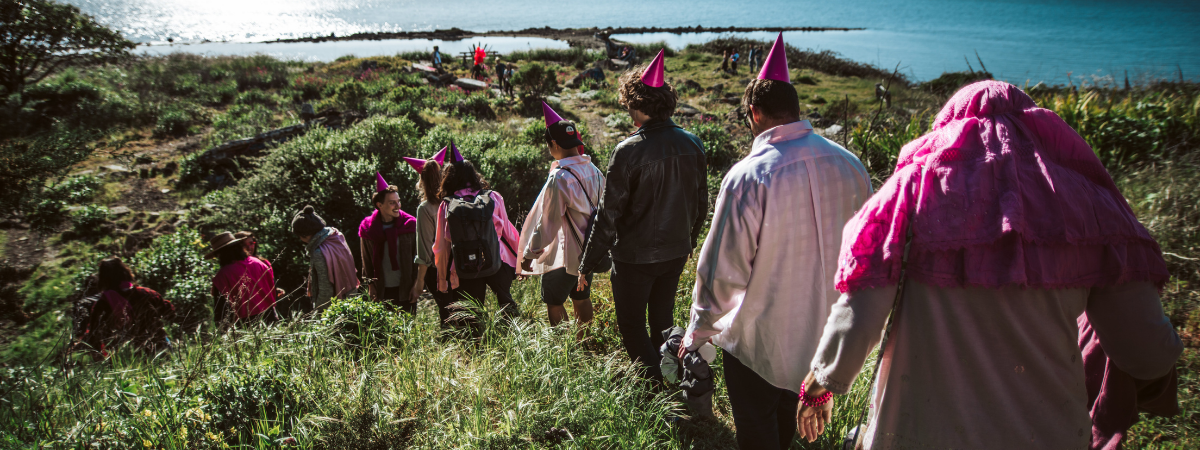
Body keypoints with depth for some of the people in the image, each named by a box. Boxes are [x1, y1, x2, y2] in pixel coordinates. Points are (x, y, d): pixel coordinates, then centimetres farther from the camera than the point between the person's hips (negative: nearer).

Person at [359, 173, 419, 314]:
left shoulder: (409, 224, -2)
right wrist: (371, 285, 5)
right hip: (381, 291, 1)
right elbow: (367, 262, 9)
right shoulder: (367, 228, 1)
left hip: (405, 289, -1)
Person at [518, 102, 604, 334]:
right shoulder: (594, 171, 1)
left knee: (554, 303, 7)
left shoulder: (559, 178, -23)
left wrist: (529, 253, -7)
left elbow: (548, 221, -18)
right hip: (590, 251, 8)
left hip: (566, 254, -8)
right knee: (581, 298, 20)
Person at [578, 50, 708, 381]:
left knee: (631, 326, 11)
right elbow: (701, 204, 7)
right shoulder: (692, 145, -4)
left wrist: (587, 266, -9)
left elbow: (608, 217, -18)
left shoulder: (628, 151, -22)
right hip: (676, 251, 6)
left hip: (635, 257, -6)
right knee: (662, 322, 22)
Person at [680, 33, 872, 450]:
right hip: (824, 335, 6)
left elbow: (722, 271, -20)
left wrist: (697, 333, -4)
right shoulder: (850, 165, -7)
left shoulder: (748, 176, -25)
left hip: (759, 338, -5)